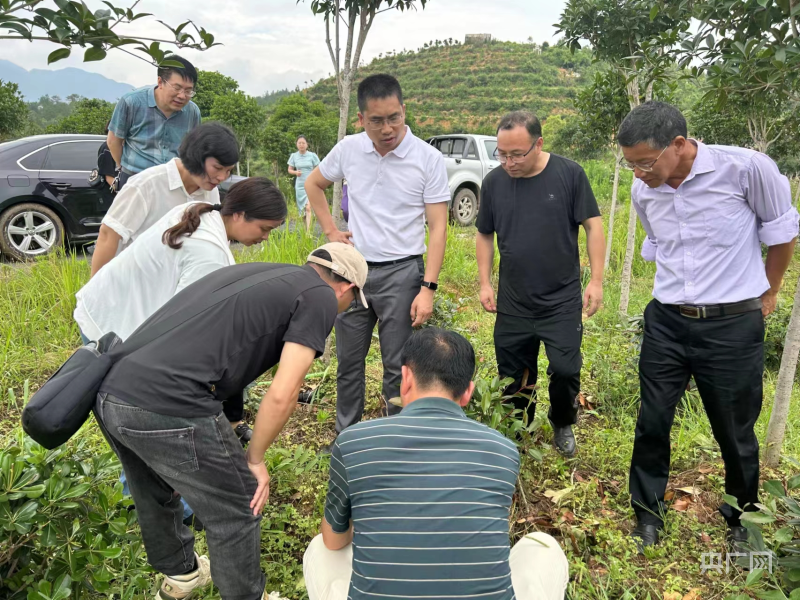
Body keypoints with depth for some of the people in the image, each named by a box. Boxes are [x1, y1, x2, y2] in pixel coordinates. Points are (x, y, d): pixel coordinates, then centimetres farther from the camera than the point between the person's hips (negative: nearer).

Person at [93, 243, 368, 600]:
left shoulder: (251, 272, 25)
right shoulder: (319, 297, 3)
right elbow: (282, 394, -6)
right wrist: (255, 459, 11)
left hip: (109, 392, 9)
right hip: (166, 408, -9)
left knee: (156, 493, 32)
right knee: (237, 509, 15)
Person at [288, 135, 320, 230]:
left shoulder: (312, 156, -3)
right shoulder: (294, 156, 3)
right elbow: (290, 170, 11)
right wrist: (295, 172, -11)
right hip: (299, 186, 3)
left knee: (308, 208, -18)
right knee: (302, 209, 9)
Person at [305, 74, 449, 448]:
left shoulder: (428, 159, -10)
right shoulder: (348, 149, 0)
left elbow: (437, 227, -10)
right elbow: (314, 184, 19)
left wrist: (428, 288, -17)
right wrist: (330, 230, 7)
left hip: (401, 273, -3)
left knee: (398, 368, 5)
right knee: (348, 361, 15)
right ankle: (345, 436, 33)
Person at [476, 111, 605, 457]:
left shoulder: (569, 174, -8)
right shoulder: (494, 182, 0)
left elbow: (593, 227, -3)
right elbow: (484, 235, 10)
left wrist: (596, 280, -7)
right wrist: (485, 283, 4)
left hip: (563, 301, -2)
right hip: (512, 304, 3)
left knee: (565, 369, -3)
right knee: (514, 377, 10)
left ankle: (563, 425, 28)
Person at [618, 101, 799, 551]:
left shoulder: (746, 168, -16)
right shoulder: (643, 191, -1)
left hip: (733, 327, -3)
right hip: (666, 323, 4)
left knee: (736, 432, 12)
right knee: (653, 422, 8)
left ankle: (743, 522, 37)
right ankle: (648, 514, 28)